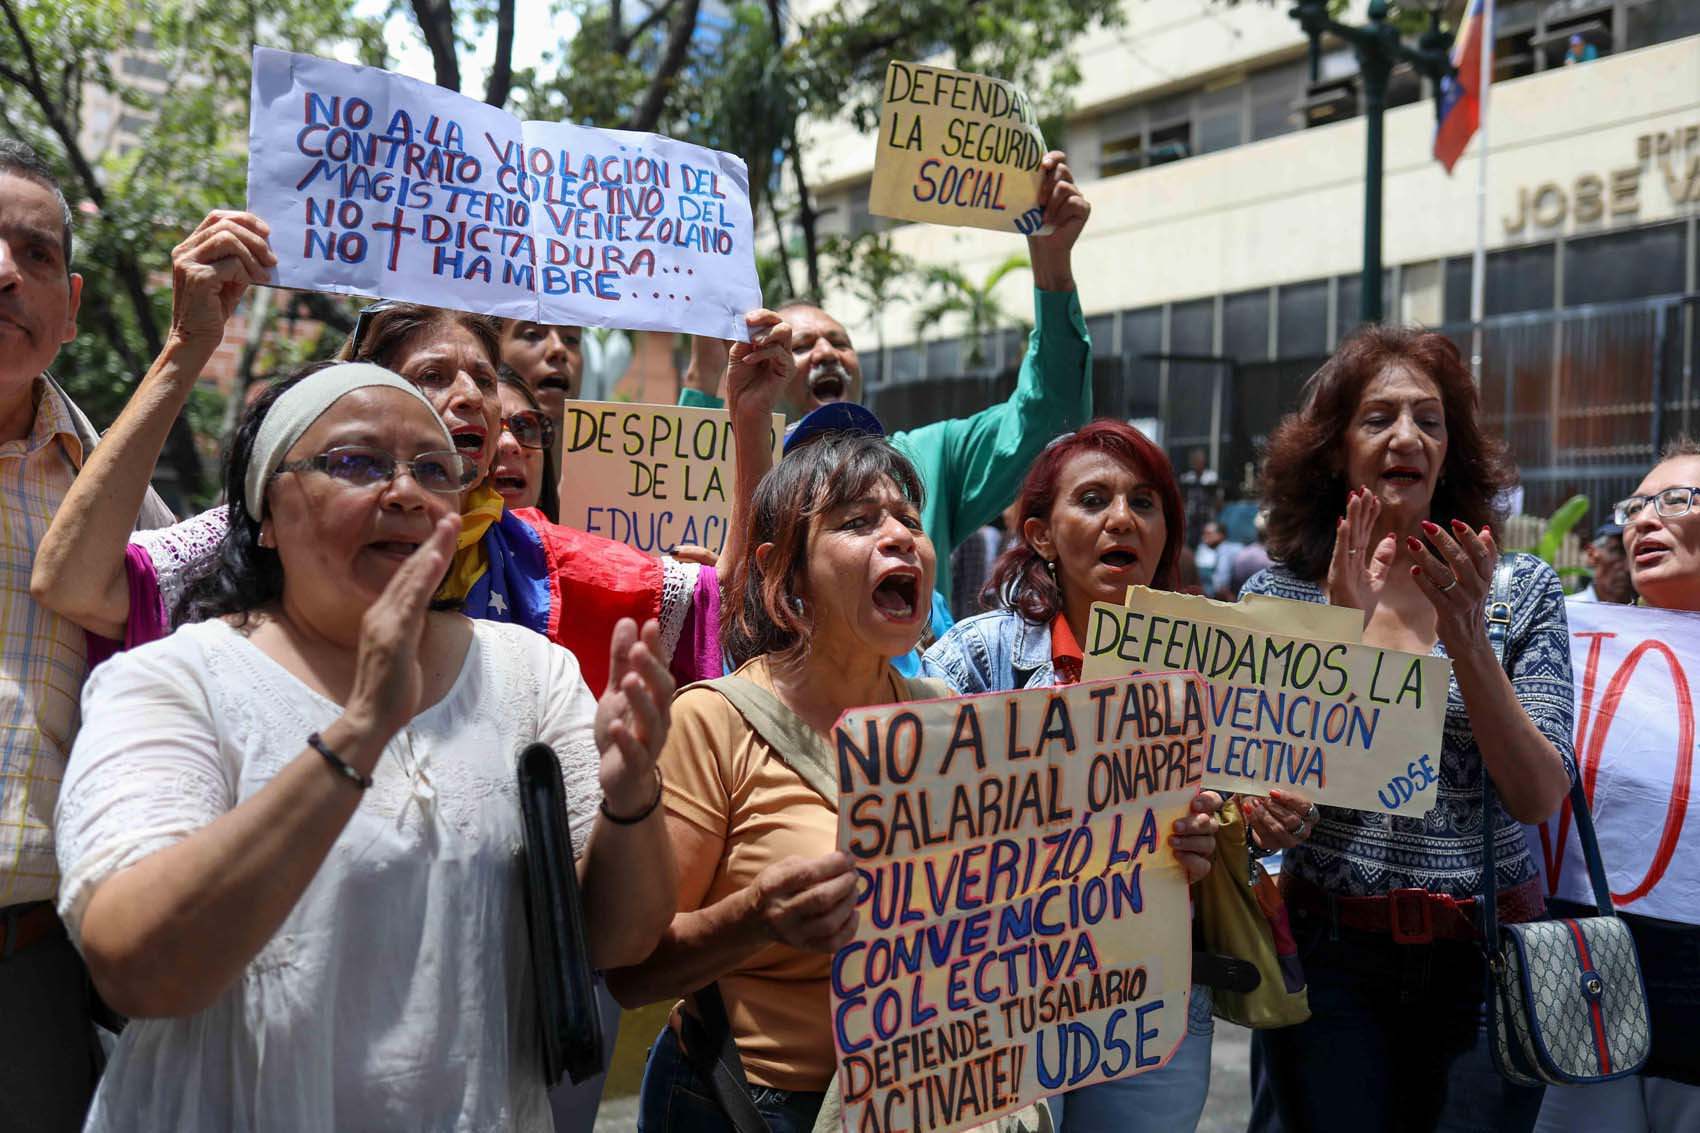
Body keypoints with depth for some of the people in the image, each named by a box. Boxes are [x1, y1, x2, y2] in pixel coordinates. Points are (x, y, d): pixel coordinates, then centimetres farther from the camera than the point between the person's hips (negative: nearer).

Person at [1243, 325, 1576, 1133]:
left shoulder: (1523, 590, 1)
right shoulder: (1278, 594, -1)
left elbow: (1540, 799, -7)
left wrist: (1467, 640, -20)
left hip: (1487, 954, 1)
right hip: (1331, 952, -1)